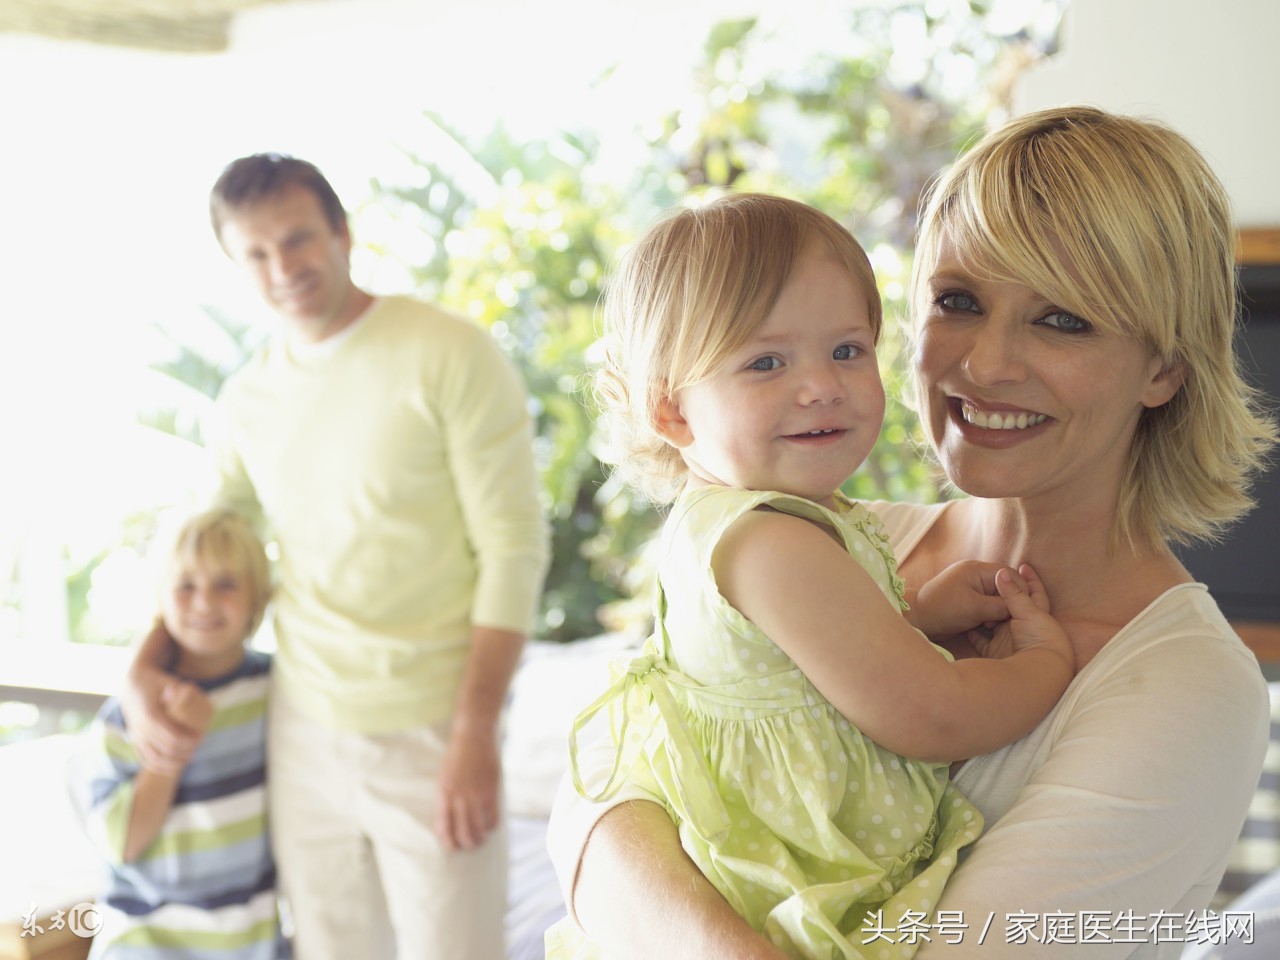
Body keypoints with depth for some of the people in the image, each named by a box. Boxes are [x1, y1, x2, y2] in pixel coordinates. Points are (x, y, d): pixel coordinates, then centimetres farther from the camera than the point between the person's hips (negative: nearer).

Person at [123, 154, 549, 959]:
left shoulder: (452, 357, -8)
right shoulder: (246, 401, 8)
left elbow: (515, 546, -11)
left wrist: (476, 732, -15)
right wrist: (145, 666, 7)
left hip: (429, 734, -4)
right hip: (305, 732, 5)